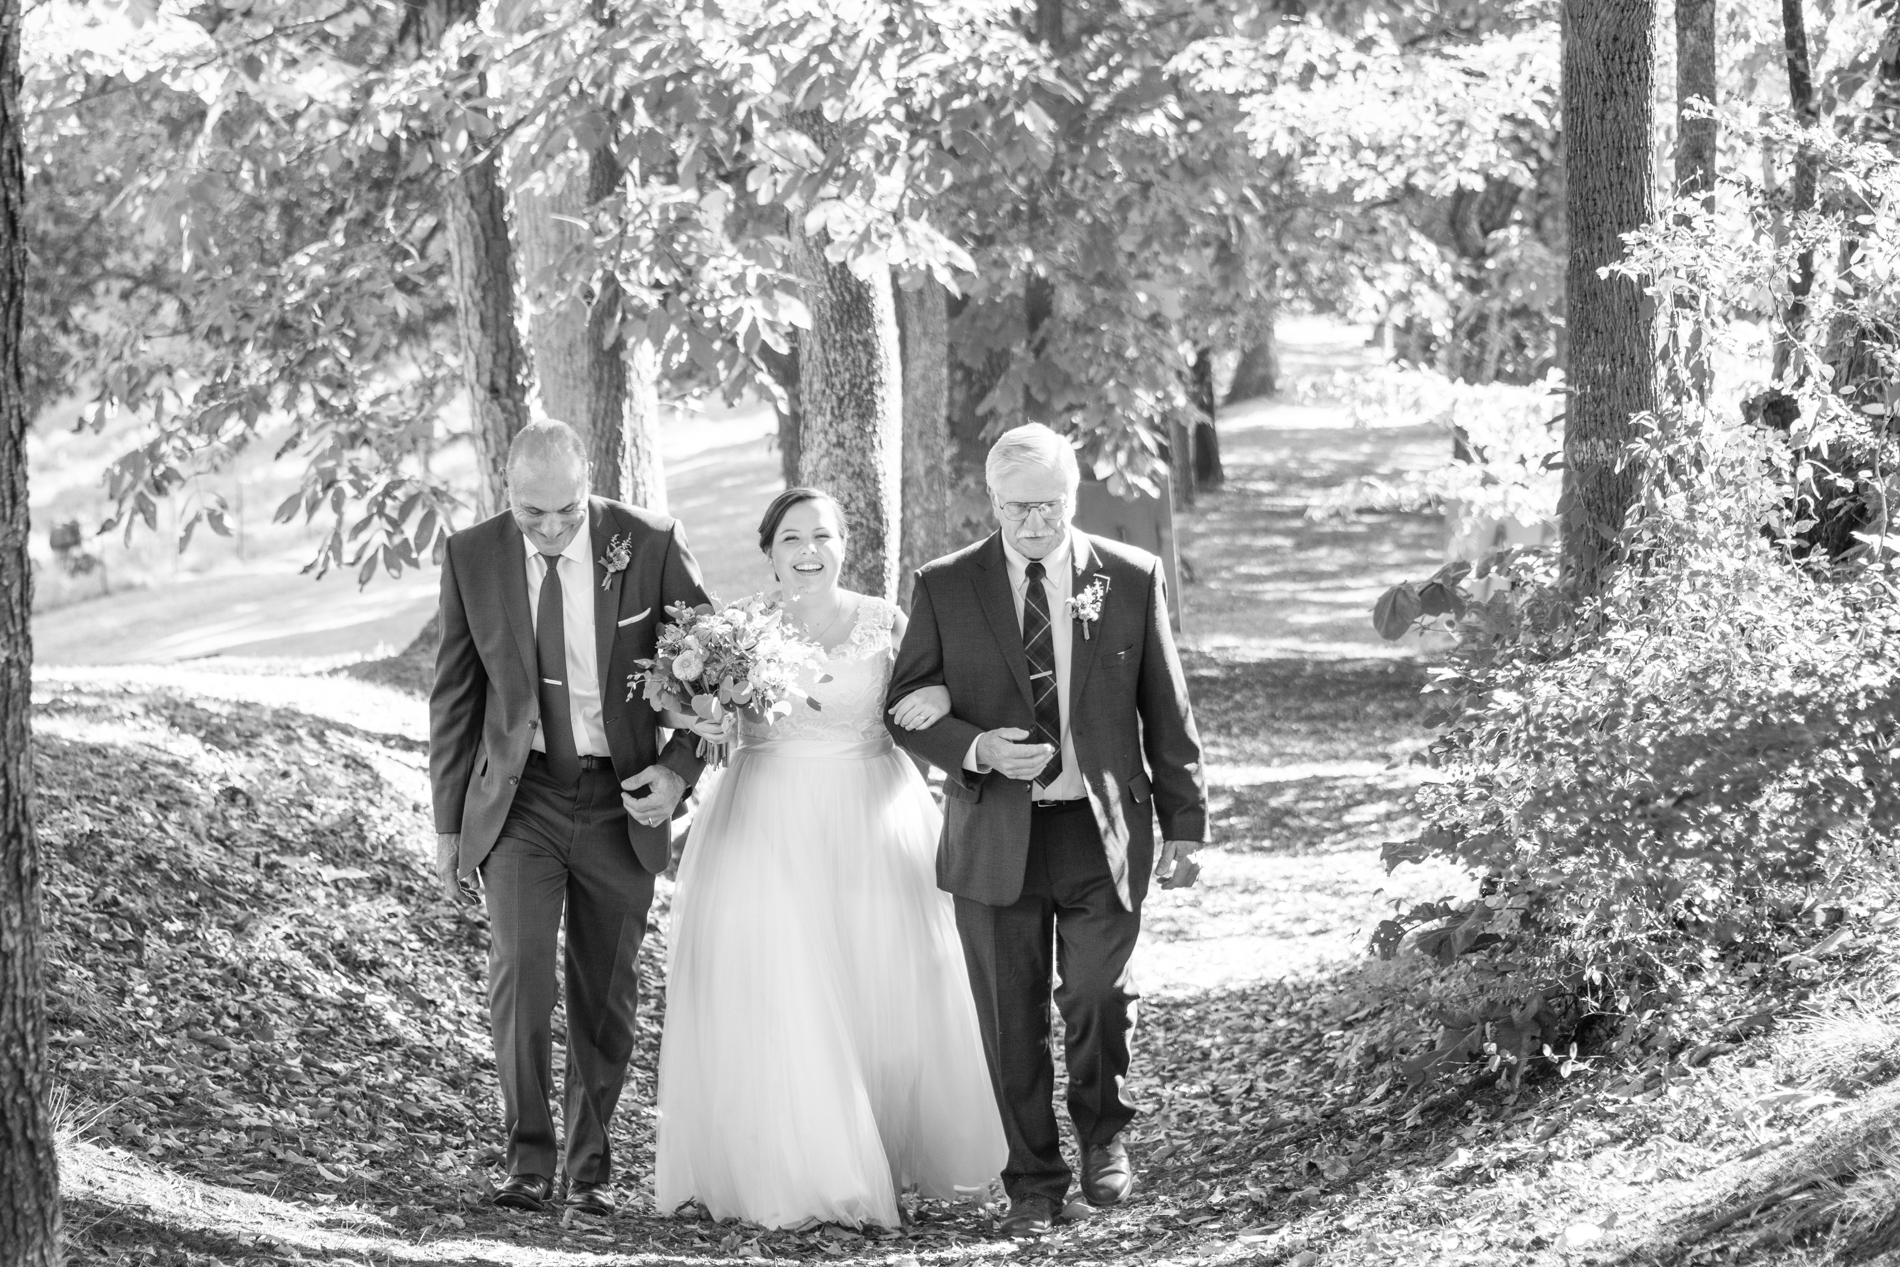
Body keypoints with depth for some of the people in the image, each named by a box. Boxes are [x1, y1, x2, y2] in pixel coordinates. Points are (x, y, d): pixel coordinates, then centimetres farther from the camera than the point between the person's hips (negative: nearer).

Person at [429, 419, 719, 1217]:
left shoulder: (650, 545, -10)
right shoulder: (472, 557, -6)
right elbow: (455, 696, 4)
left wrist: (679, 768, -13)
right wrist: (449, 825, 4)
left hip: (622, 799, 0)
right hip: (519, 797, 0)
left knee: (605, 994, 7)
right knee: (519, 969, -17)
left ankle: (590, 1160, 23)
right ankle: (529, 1157, -7)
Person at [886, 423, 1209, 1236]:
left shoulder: (1132, 579, 3)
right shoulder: (946, 588, 2)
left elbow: (1166, 710, 7)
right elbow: (906, 710, 4)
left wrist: (1185, 823, 6)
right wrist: (978, 750, -14)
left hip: (1102, 830, -1)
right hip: (995, 835, 1)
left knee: (1097, 996, -9)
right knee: (1012, 1018, 3)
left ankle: (1104, 1136, 19)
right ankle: (1034, 1183, 16)